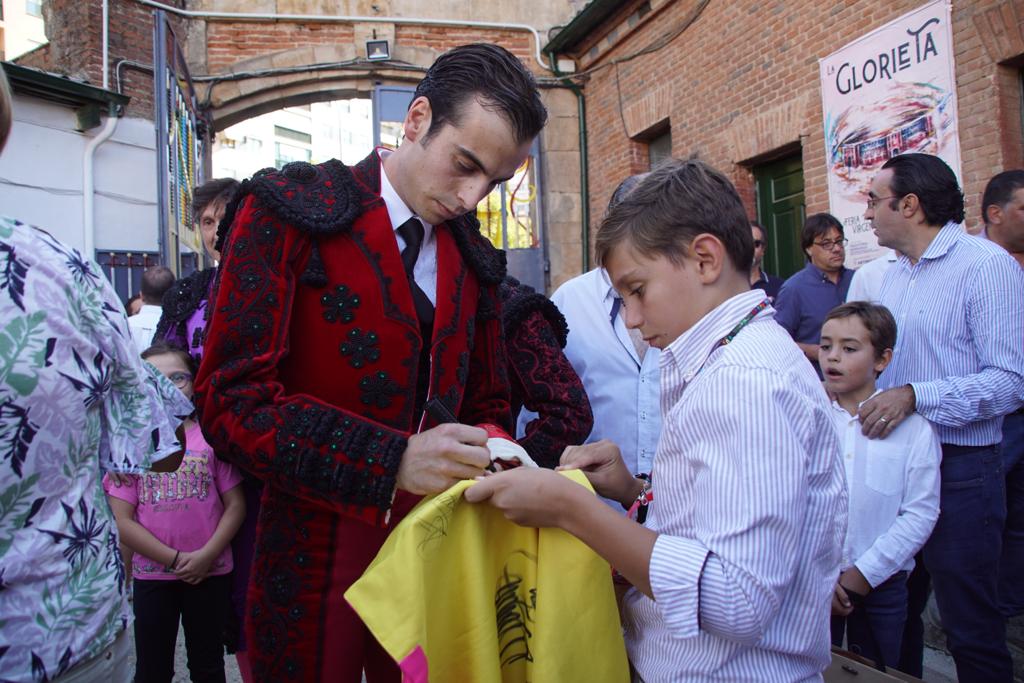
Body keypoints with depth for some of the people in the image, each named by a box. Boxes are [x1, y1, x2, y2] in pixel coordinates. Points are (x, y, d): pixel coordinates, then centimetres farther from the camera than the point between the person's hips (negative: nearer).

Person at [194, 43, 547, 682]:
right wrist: (392, 462, -26)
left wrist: (491, 458, -9)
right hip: (316, 561, -4)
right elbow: (232, 400, -17)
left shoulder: (475, 260, 7)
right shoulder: (289, 211, -9)